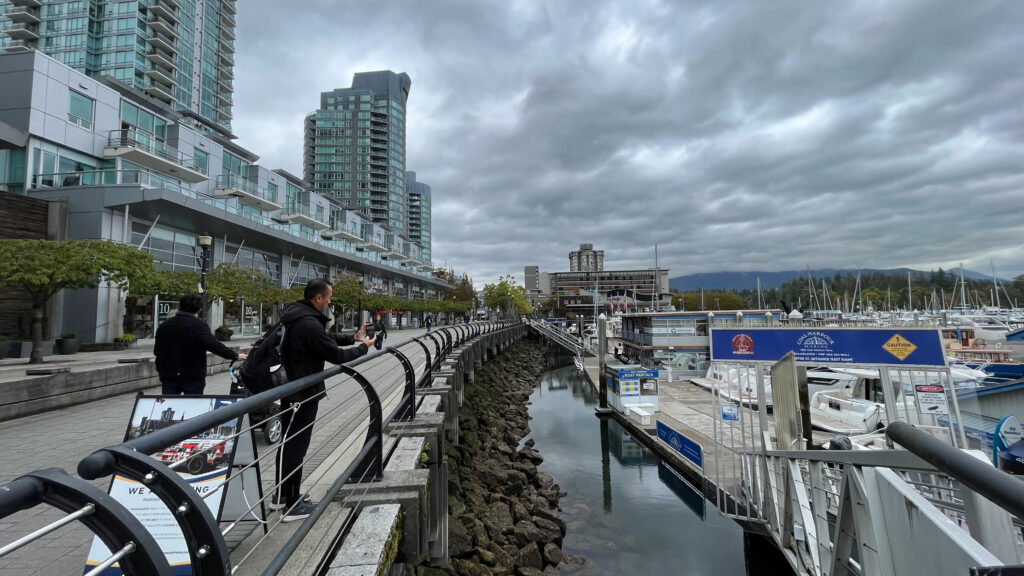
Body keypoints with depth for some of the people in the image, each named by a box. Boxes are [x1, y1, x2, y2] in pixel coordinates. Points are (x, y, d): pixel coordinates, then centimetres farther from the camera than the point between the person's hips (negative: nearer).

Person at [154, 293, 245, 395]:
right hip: (193, 376, -5)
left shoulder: (164, 325, 7)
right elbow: (213, 344, -26)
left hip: (168, 375, 5)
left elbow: (156, 351, 16)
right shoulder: (198, 325, -15)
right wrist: (235, 356, -21)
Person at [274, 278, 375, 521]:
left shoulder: (298, 317, 6)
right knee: (297, 447, 1)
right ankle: (293, 506, 13)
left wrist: (352, 337, 10)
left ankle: (282, 495, 34)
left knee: (289, 444, 20)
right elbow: (336, 356, -22)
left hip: (290, 390, 10)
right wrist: (363, 347, -7)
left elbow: (326, 339, 17)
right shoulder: (309, 324, -26)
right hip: (303, 394, -10)